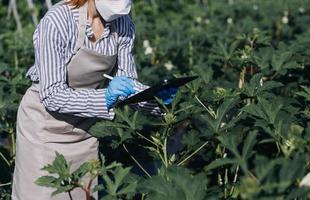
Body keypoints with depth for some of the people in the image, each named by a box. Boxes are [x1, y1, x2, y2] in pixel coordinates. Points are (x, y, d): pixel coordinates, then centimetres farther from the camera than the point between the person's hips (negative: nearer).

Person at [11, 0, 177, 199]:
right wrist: (104, 97, -38)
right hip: (45, 122, -4)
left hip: (85, 125, 5)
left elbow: (127, 80, -4)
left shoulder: (123, 24, -11)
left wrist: (157, 97, -23)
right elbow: (51, 95, -26)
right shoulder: (57, 21, -26)